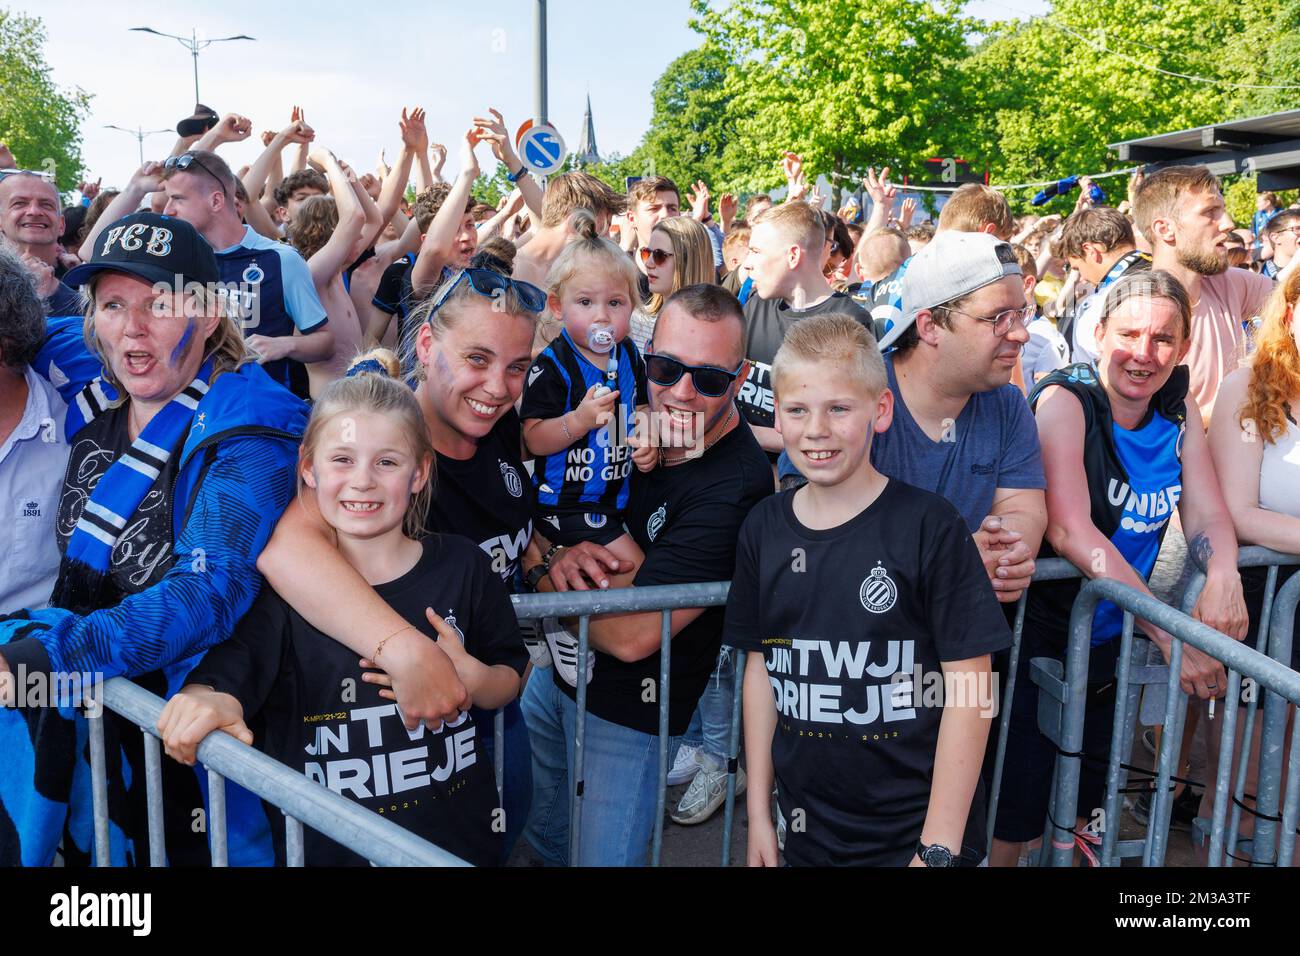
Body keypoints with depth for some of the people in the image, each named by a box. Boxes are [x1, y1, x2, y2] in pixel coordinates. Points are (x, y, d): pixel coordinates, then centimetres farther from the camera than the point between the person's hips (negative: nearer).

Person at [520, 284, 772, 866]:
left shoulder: (735, 486, -28)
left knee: (601, 856, 11)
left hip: (628, 714, -7)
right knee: (538, 835, 26)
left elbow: (631, 634, -31)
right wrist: (562, 558, -18)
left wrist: (547, 575, -16)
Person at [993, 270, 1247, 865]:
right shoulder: (1064, 401, -17)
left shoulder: (1179, 412, 3)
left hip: (1112, 639, 6)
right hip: (1040, 637, -6)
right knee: (1010, 820, 1)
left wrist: (1223, 578, -22)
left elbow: (1207, 514, 2)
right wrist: (1170, 631, -30)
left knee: (1081, 803, 21)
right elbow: (1069, 530, -26)